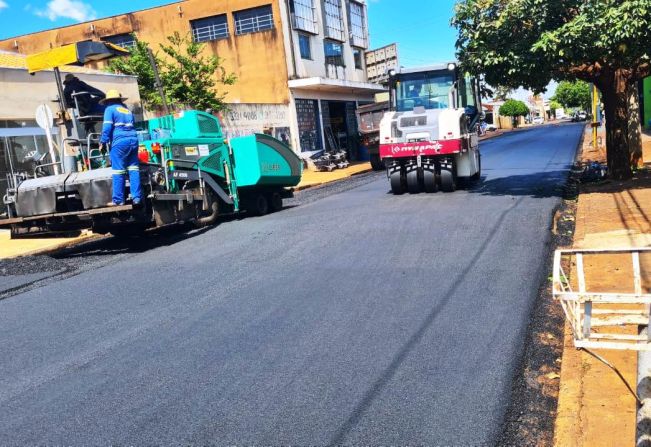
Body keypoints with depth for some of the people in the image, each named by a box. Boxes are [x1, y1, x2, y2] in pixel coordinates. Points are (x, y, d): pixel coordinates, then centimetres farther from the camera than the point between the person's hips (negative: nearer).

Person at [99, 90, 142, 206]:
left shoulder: (110, 109, 6)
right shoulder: (127, 110, 24)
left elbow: (107, 127, -4)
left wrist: (103, 142, 0)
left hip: (119, 141, -5)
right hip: (133, 140, 6)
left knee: (118, 171, -4)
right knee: (134, 170, 5)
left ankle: (118, 200, -3)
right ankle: (136, 197, 1)